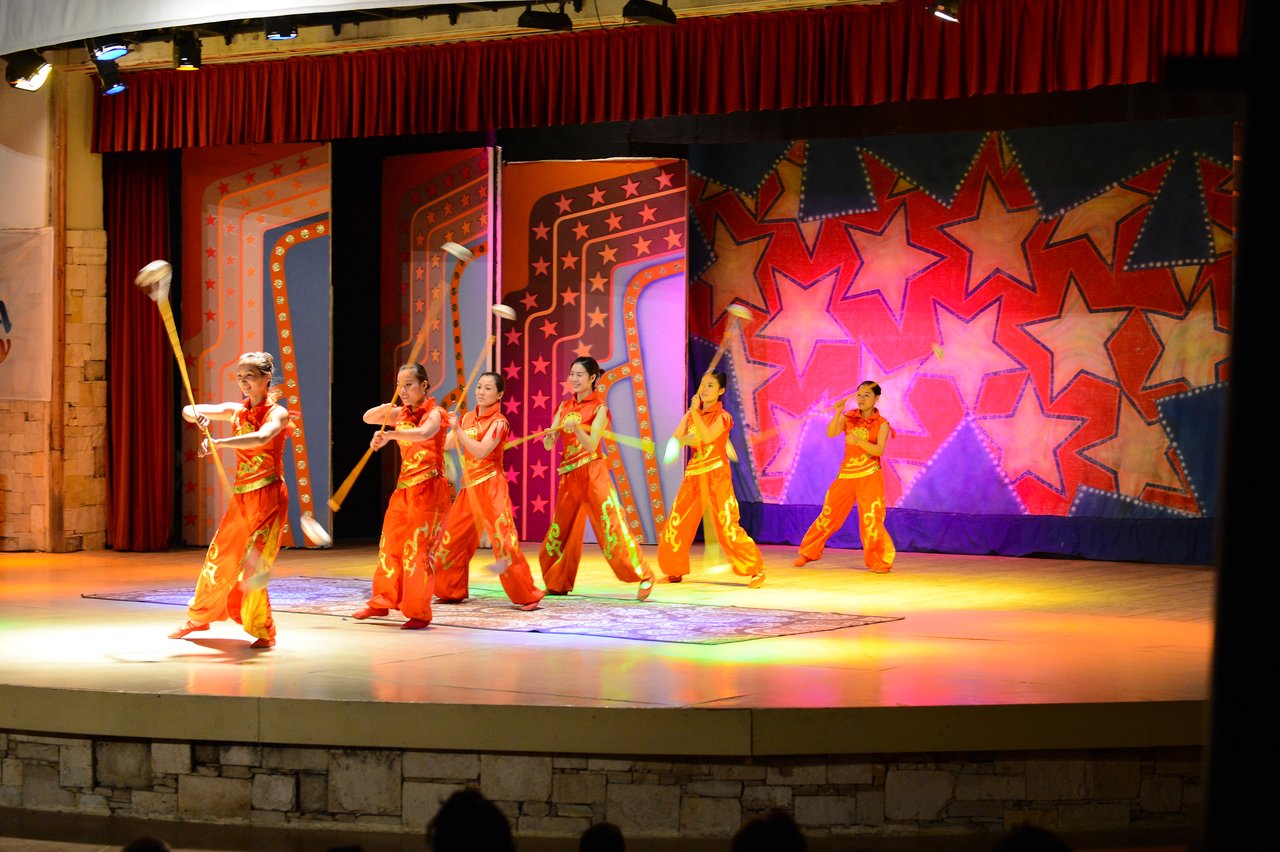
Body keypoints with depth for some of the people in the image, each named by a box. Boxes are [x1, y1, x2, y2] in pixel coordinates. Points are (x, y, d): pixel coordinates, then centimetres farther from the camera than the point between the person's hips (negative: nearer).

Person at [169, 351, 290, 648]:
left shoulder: (277, 413, -7)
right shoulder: (235, 411, 9)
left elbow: (261, 438, -29)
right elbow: (188, 411, 7)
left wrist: (218, 443, -37)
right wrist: (197, 415, -18)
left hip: (268, 496, -6)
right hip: (241, 497, 6)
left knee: (252, 564, -13)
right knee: (219, 557, 12)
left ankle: (263, 631, -2)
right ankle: (199, 617, 30)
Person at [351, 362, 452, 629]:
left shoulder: (433, 413, -11)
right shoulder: (402, 413, 11)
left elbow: (424, 433, -33)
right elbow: (368, 417, 9)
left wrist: (390, 435, -48)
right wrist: (387, 407, -12)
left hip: (429, 488, -7)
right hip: (405, 487, 7)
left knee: (416, 548, -10)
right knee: (389, 543, 12)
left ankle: (419, 613, -4)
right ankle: (382, 600, 26)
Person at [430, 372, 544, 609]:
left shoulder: (498, 422, -8)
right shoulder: (468, 418, 12)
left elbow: (481, 450, -22)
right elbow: (446, 444, 12)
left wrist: (457, 430, -25)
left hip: (491, 487, -7)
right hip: (469, 487, 7)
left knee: (503, 541, -14)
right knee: (452, 539, 9)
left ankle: (527, 596, -9)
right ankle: (452, 591, 25)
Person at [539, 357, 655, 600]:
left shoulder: (599, 407, -4)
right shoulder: (564, 407, 11)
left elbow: (591, 446, -15)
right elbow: (548, 445, 5)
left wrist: (576, 429, -33)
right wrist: (550, 436, -18)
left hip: (592, 472, -6)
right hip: (569, 475, 6)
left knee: (610, 525, -12)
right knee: (559, 532, 10)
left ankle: (643, 576, -9)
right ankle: (558, 584, 23)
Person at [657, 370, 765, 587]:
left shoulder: (722, 416, -6)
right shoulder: (690, 414, 11)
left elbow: (707, 437, -23)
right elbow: (674, 441, 5)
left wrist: (696, 412, -21)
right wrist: (686, 439, -15)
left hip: (716, 475, -6)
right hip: (693, 475, 6)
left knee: (728, 526, -12)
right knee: (675, 525, 6)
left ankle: (757, 570, -6)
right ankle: (675, 572, 20)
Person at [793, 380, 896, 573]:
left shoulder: (882, 424, -3)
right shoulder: (848, 418, 4)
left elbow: (878, 451, -16)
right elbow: (831, 433, -12)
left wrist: (858, 441, -31)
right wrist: (837, 413, -25)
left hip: (870, 477, -3)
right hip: (846, 474, 3)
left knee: (871, 519, -7)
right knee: (828, 514, 6)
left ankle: (879, 561, 5)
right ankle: (809, 552, 17)